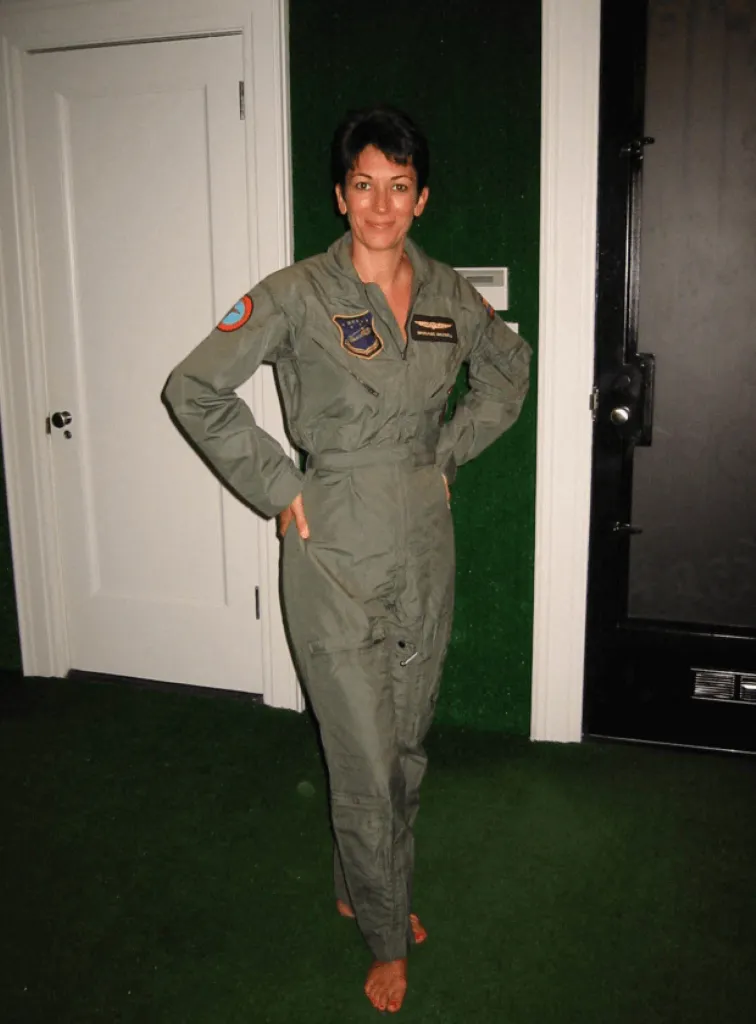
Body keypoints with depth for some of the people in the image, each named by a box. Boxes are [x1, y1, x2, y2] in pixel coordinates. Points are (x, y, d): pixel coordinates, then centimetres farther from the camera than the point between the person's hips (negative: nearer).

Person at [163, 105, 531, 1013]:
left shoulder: (447, 293, 3)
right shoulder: (297, 296, -11)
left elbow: (508, 370, 20)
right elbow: (193, 391, -10)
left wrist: (448, 454, 10)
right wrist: (276, 487, -10)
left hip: (425, 542, 5)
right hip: (336, 550, -5)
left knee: (407, 745, 17)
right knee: (364, 760, 3)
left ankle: (364, 890, 42)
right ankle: (387, 940, 26)